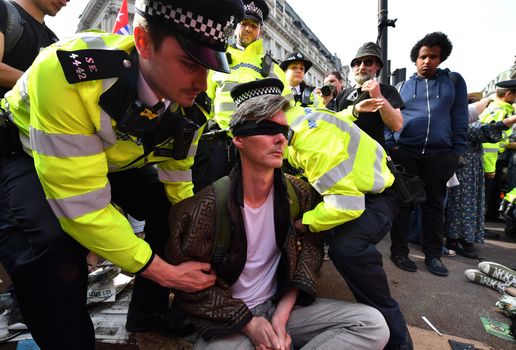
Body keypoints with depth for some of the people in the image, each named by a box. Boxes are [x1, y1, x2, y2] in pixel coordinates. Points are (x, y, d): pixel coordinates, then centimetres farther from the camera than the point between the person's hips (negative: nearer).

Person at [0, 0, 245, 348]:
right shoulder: (68, 72, -39)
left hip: (114, 158, 5)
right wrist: (165, 272, -30)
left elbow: (177, 179, -8)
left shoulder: (188, 105, -21)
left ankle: (148, 310, 16)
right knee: (58, 240, -32)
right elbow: (83, 206, -38)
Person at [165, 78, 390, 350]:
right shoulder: (206, 207, -20)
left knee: (373, 325, -11)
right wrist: (248, 323, -13)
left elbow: (310, 249, 2)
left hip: (281, 305, 4)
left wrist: (282, 315, -8)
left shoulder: (300, 194, -7)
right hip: (227, 322, -3)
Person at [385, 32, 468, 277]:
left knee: (434, 204, 8)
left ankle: (433, 254, 20)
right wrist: (390, 145, -6)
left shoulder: (454, 81, 11)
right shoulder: (404, 86, 10)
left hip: (440, 154, 1)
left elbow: (460, 118, 7)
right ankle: (399, 251, 12)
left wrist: (456, 151, 0)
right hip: (405, 152, 0)